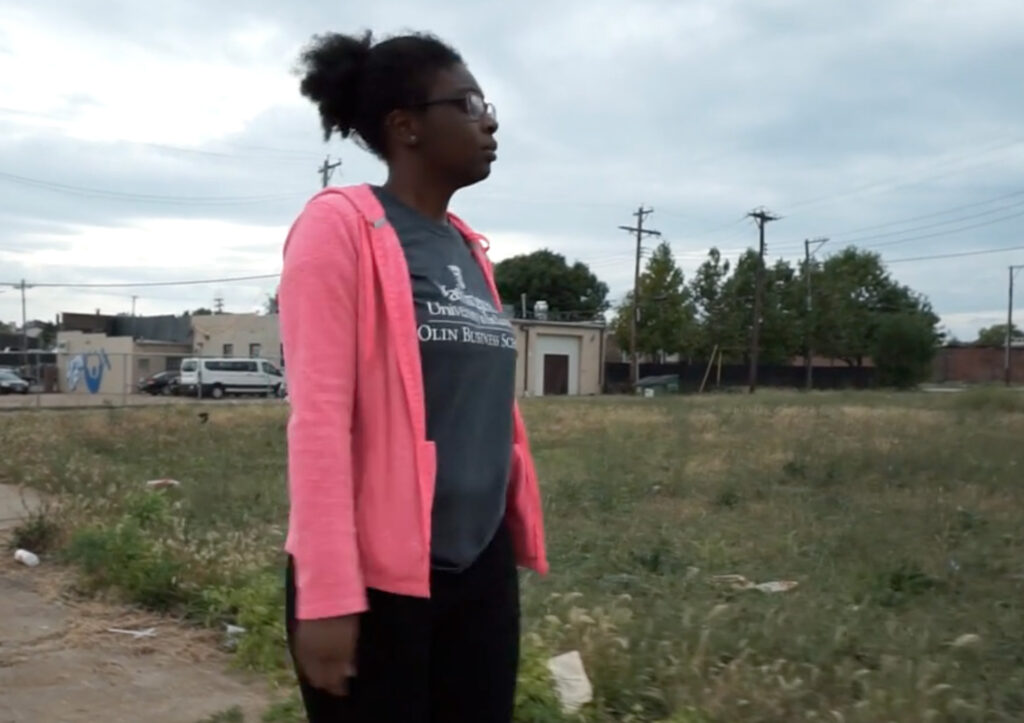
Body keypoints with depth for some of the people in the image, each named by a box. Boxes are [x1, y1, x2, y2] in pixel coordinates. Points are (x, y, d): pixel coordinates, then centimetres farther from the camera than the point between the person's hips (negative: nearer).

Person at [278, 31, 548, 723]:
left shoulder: (469, 247, 11)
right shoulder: (340, 224, -9)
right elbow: (319, 413, -15)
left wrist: (521, 528, 12)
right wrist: (328, 594, -18)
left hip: (482, 568, 7)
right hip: (377, 574, -6)